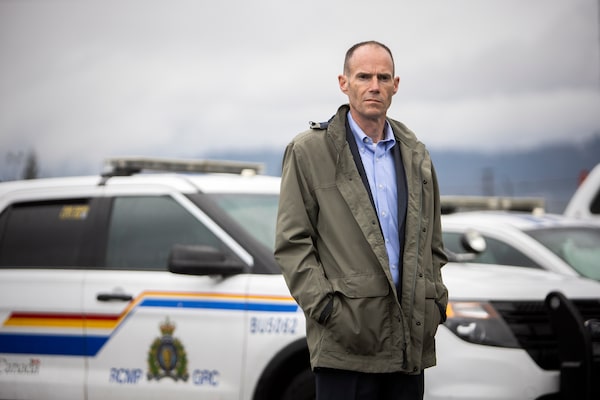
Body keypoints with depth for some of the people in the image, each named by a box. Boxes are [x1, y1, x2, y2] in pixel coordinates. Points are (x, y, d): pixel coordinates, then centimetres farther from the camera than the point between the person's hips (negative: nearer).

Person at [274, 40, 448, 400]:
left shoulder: (416, 155, 17)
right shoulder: (309, 151, 2)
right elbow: (292, 244, -3)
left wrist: (437, 304, 9)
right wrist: (325, 307, -12)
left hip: (413, 340, 5)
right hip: (347, 339, -4)